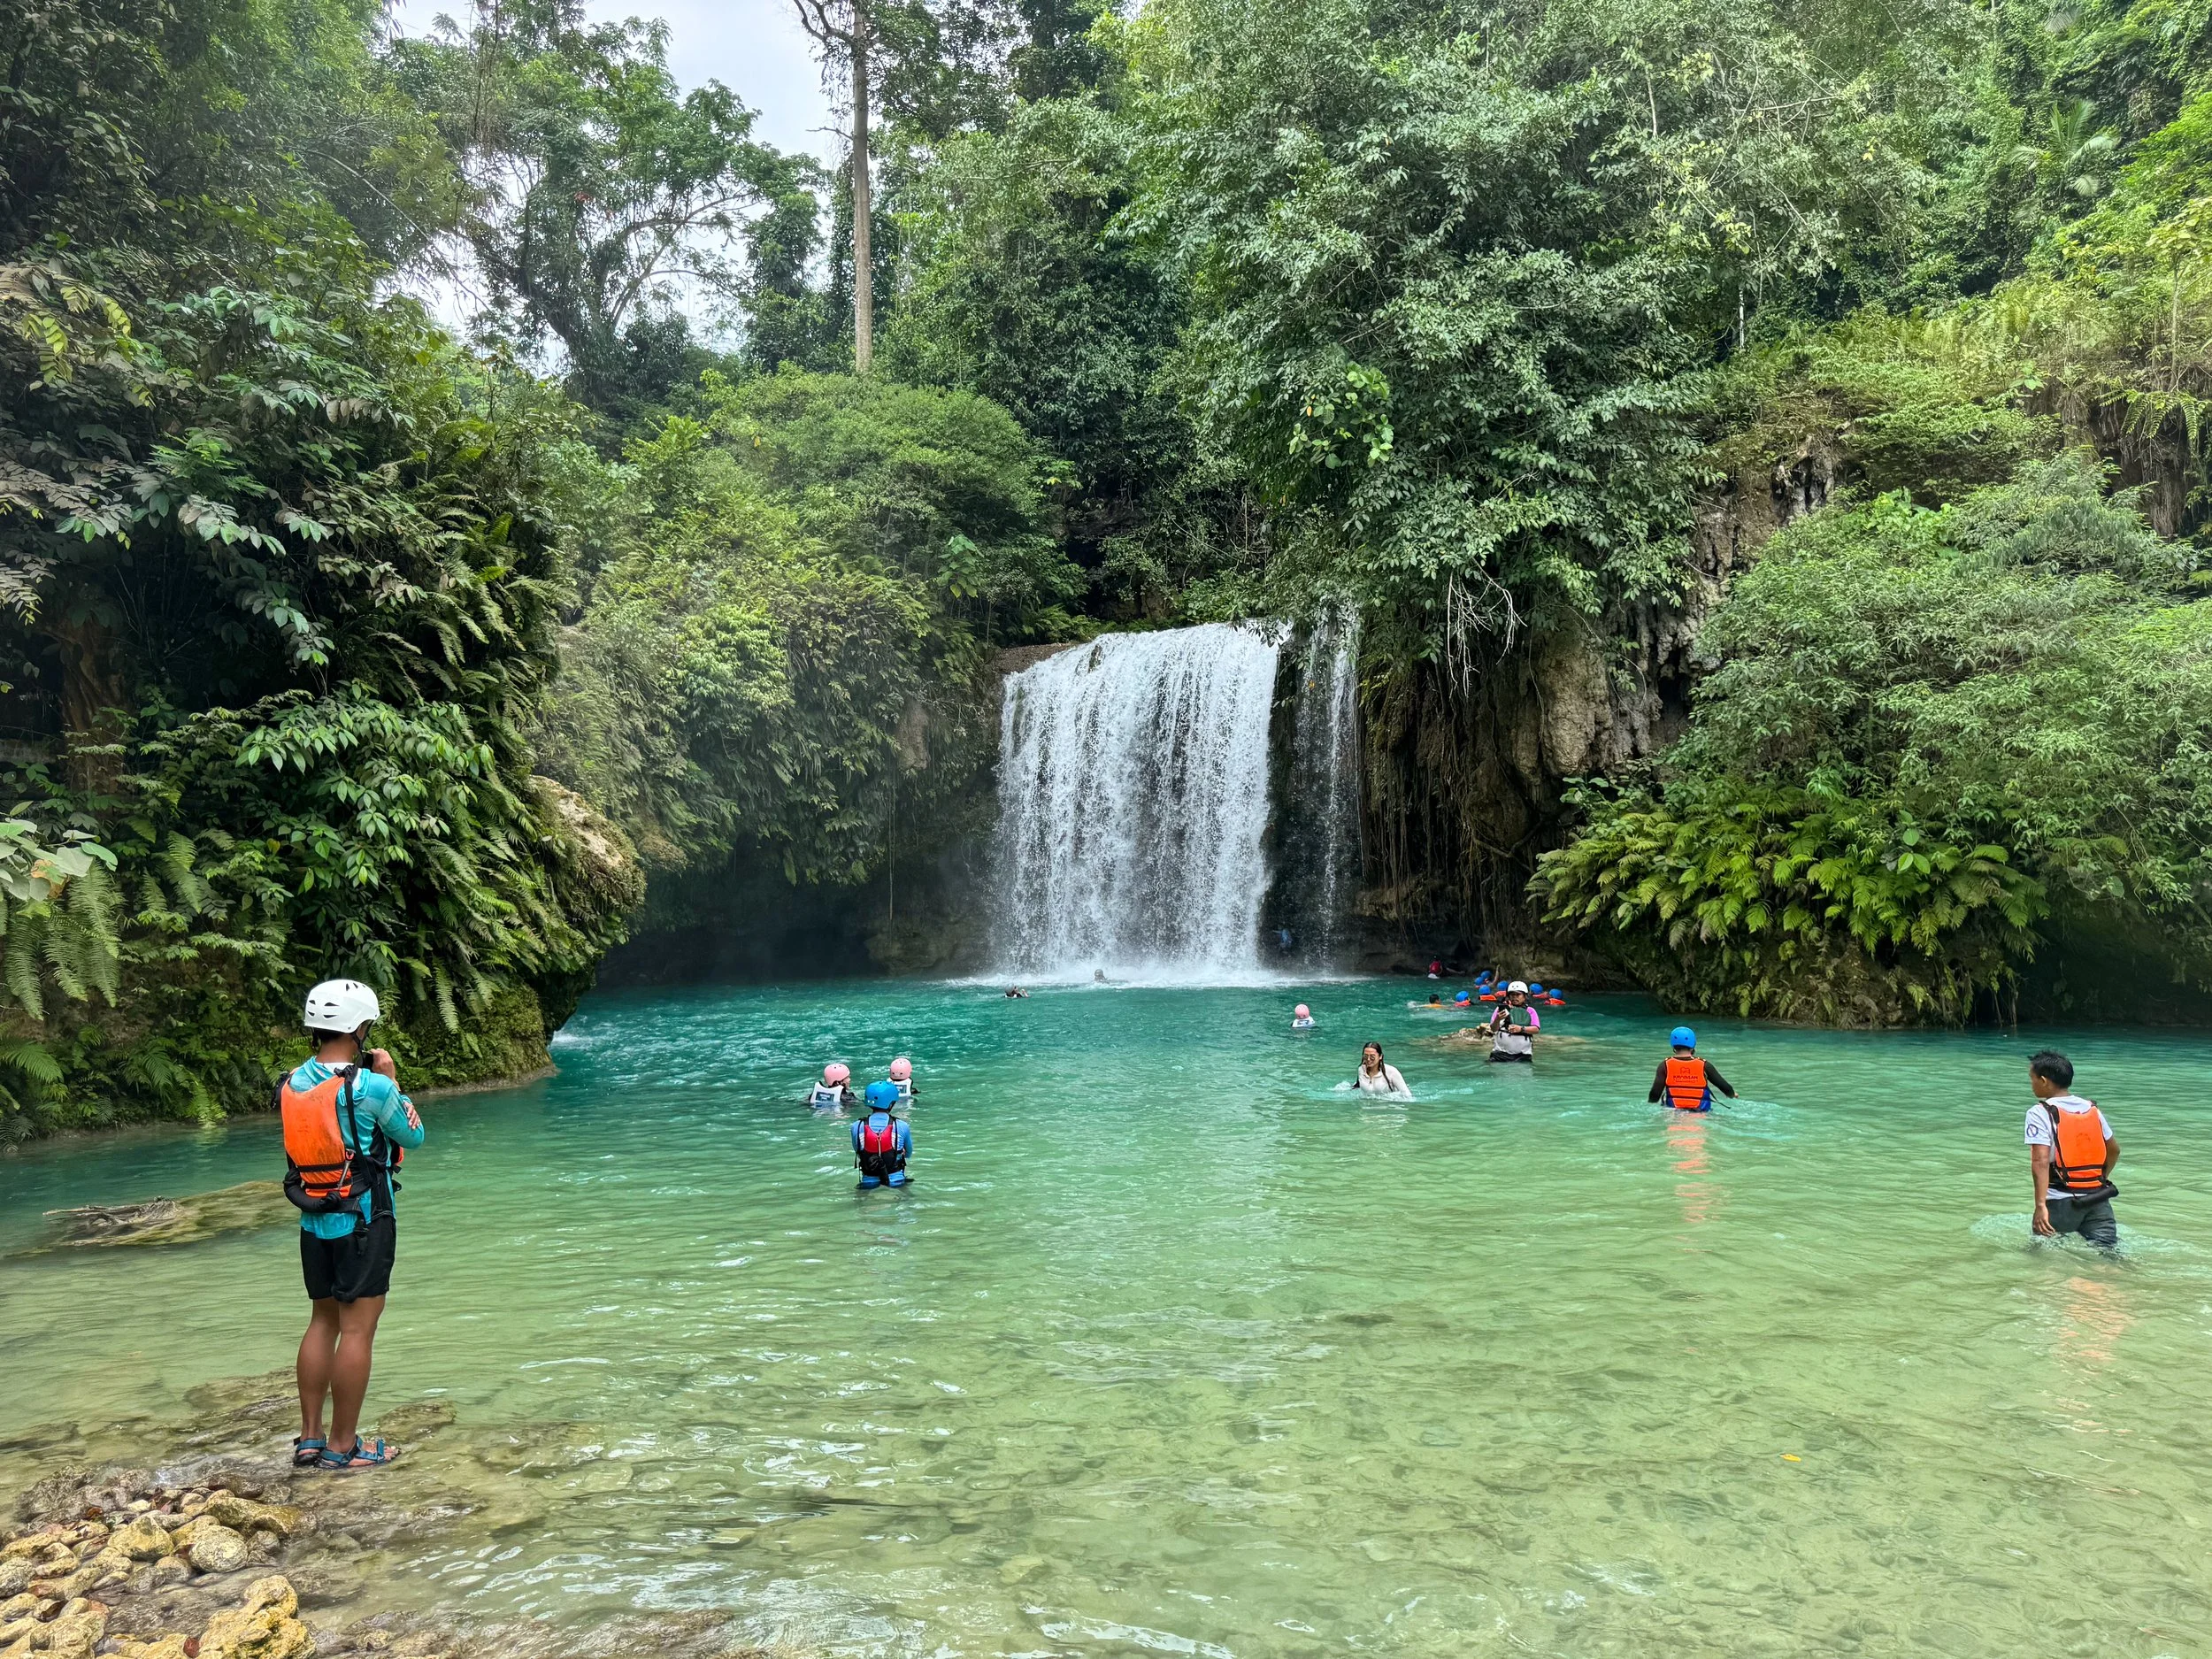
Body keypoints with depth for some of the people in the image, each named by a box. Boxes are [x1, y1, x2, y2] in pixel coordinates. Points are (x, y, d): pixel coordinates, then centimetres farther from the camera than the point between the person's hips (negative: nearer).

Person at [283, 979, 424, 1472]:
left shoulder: (292, 1083, 1)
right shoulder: (370, 1087, -18)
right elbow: (414, 1136, -3)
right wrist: (390, 1079, 3)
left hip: (314, 1222, 7)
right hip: (364, 1222, -7)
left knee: (323, 1321, 16)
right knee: (358, 1328, 0)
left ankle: (310, 1438, 21)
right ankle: (343, 1446, 6)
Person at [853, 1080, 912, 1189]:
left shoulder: (856, 1127, -5)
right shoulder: (902, 1127, -7)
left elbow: (858, 1155, 9)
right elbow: (909, 1154, 10)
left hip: (868, 1184, 1)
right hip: (896, 1183, -1)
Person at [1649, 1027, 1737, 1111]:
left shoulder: (1665, 1065, -2)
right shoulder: (1704, 1065, 0)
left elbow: (1654, 1097, -8)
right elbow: (1726, 1089, 6)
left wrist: (1650, 1101, 14)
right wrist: (1732, 1095, 29)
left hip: (1673, 1112, -1)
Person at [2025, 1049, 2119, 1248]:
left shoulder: (2040, 1113, -10)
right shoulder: (2092, 1109, 10)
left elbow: (2041, 1161, -19)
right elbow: (2114, 1150, 22)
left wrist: (2041, 1205, -22)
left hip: (2062, 1202, -5)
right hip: (2098, 1199, 5)